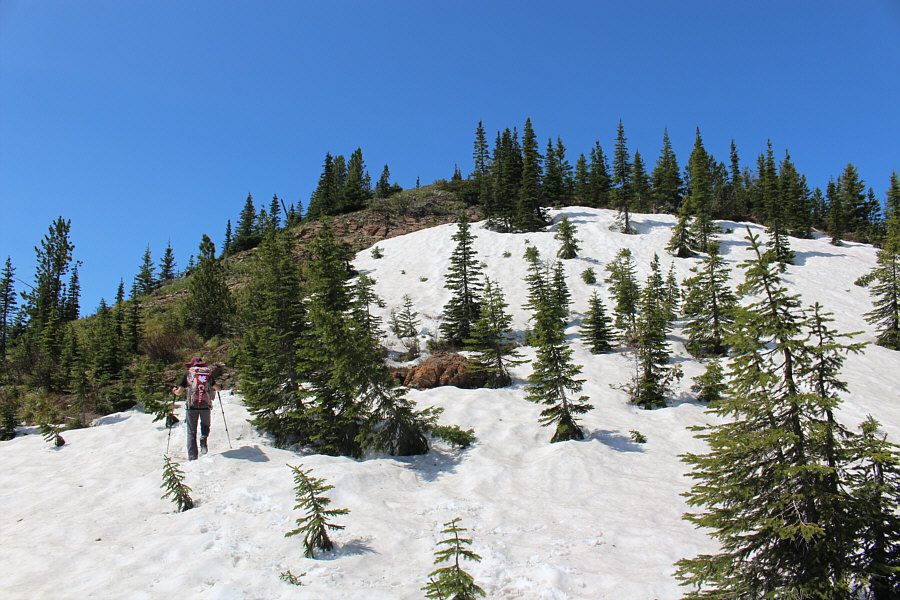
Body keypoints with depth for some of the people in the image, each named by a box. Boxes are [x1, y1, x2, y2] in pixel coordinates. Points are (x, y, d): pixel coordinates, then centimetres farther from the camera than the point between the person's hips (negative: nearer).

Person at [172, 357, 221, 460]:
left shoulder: (188, 374, 3)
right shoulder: (208, 373, 8)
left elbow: (179, 392, 2)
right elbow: (218, 389, 12)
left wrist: (174, 390, 25)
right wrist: (215, 387, 36)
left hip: (192, 406, -1)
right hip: (205, 406, 1)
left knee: (191, 432, 6)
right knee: (205, 425, 24)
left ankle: (192, 457, 0)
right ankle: (203, 438, -7)